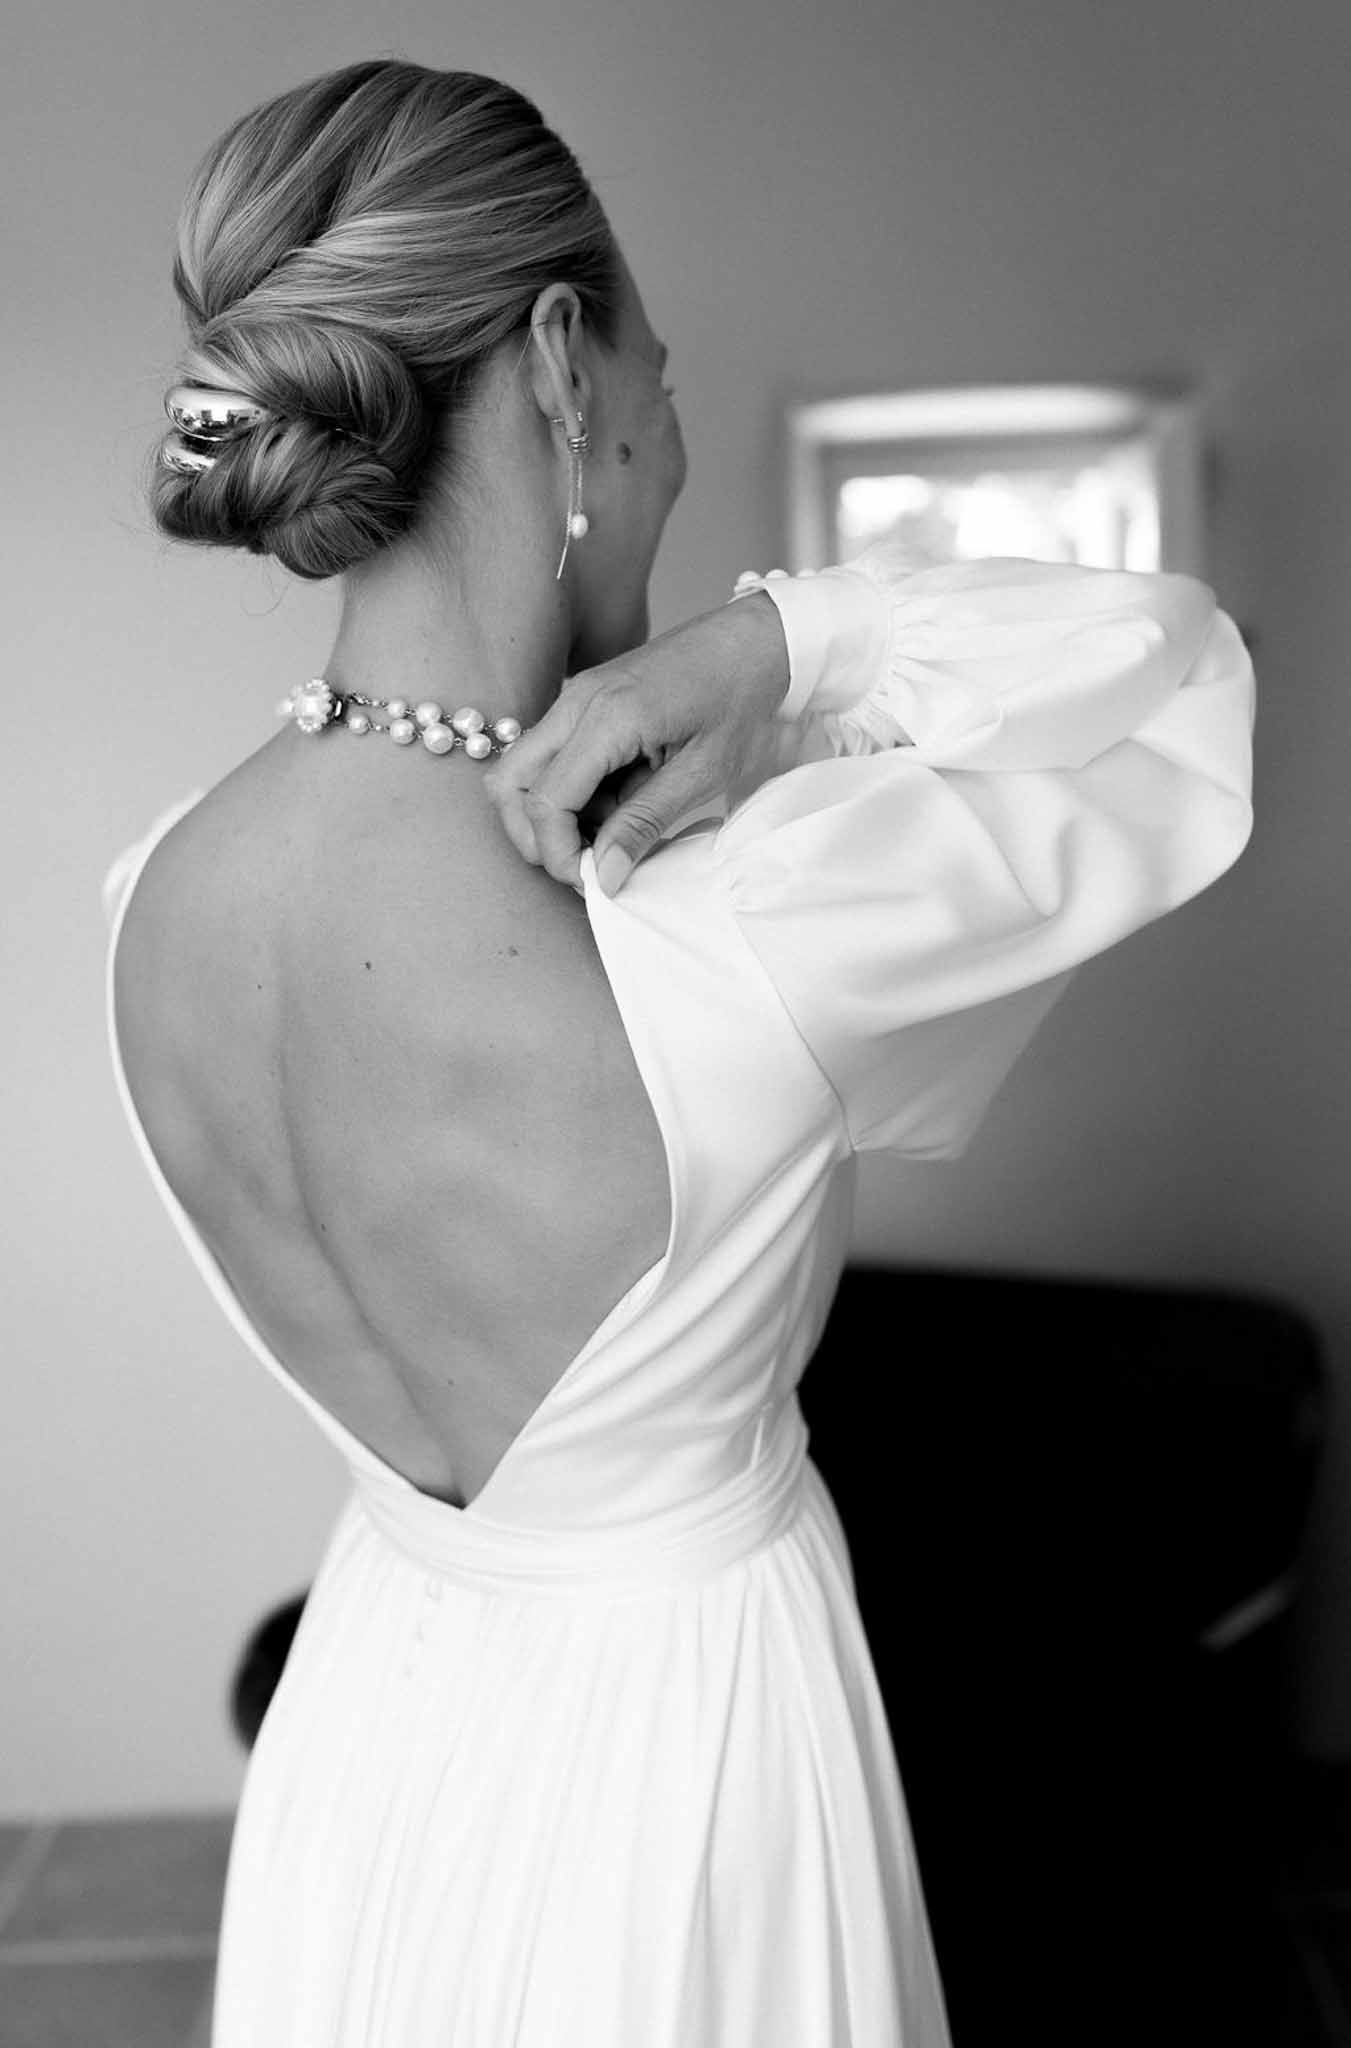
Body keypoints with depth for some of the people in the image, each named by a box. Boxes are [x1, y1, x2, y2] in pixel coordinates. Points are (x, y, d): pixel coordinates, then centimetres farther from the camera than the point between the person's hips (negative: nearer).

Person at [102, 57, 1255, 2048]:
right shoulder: (744, 946, -33)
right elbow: (1194, 679, -16)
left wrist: (743, 673, -14)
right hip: (675, 1738, -5)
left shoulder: (151, 905, -14)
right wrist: (772, 639, -24)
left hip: (369, 1715, 5)